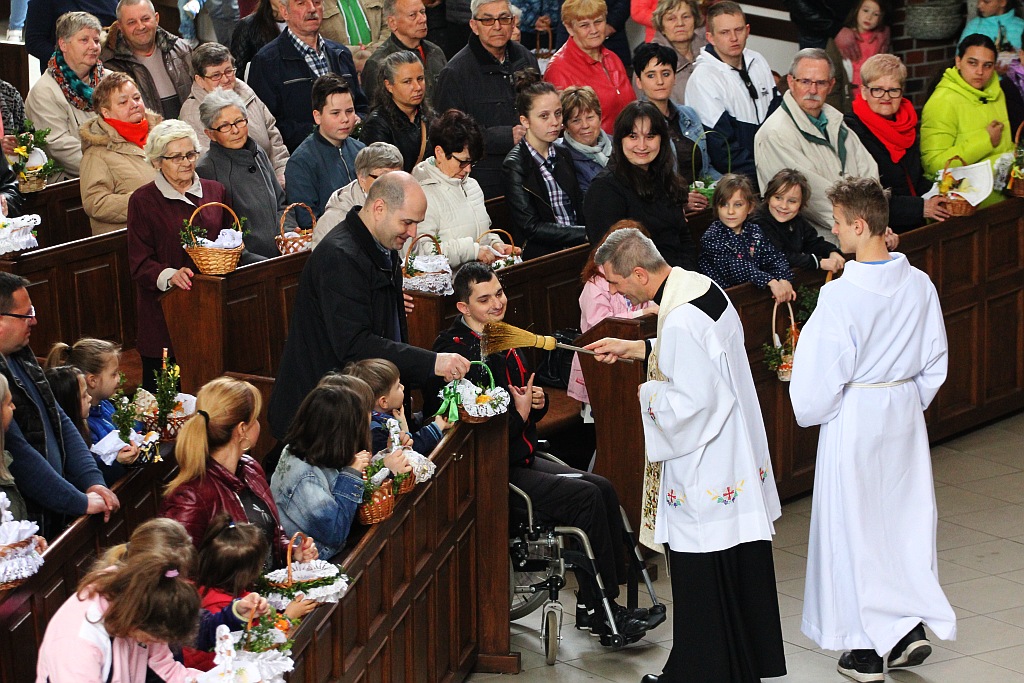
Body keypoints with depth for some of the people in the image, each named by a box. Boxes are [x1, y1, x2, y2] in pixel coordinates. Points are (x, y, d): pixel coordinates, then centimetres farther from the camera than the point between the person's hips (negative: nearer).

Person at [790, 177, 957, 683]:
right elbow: (936, 361, 5)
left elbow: (821, 381, -19)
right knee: (907, 518, 17)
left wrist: (810, 410, 1)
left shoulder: (840, 296, -22)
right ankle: (911, 626, 18)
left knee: (853, 527, 6)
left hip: (854, 419, -5)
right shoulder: (919, 285, -5)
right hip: (905, 414, 5)